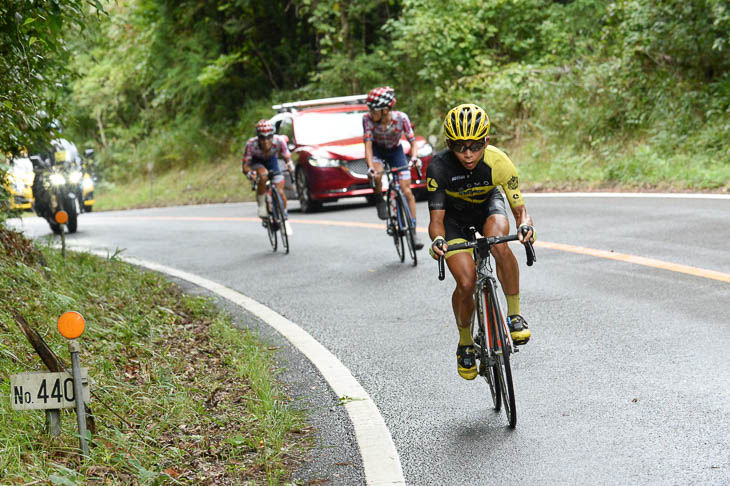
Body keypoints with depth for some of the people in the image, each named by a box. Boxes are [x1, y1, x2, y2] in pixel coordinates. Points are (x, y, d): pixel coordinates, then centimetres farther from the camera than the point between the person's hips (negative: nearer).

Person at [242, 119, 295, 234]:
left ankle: (285, 220, 15)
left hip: (271, 160, 2)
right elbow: (245, 165, -31)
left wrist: (290, 164, -50)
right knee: (263, 175, -37)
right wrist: (249, 173, -53)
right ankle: (261, 205, -16)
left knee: (280, 191, -8)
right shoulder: (251, 144, -36)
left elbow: (287, 157, -27)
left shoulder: (279, 141, -34)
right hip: (256, 162, -2)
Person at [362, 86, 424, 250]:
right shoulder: (368, 119, -27)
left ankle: (413, 230, 2)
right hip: (377, 150, 0)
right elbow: (368, 145, -29)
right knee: (376, 175, -34)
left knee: (407, 191, -7)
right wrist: (371, 167, -44)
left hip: (395, 151, 0)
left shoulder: (400, 118, -27)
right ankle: (379, 200, -3)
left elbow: (413, 142, -23)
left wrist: (414, 158, -44)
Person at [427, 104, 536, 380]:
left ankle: (514, 315, -16)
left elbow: (519, 208, -25)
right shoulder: (440, 166, -33)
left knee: (499, 243, -35)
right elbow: (436, 217, -29)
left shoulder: (498, 162, -31)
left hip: (487, 205, 1)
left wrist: (525, 225, -48)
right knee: (466, 283, -15)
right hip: (453, 215, 0)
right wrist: (437, 240, -51)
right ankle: (465, 344, 13)